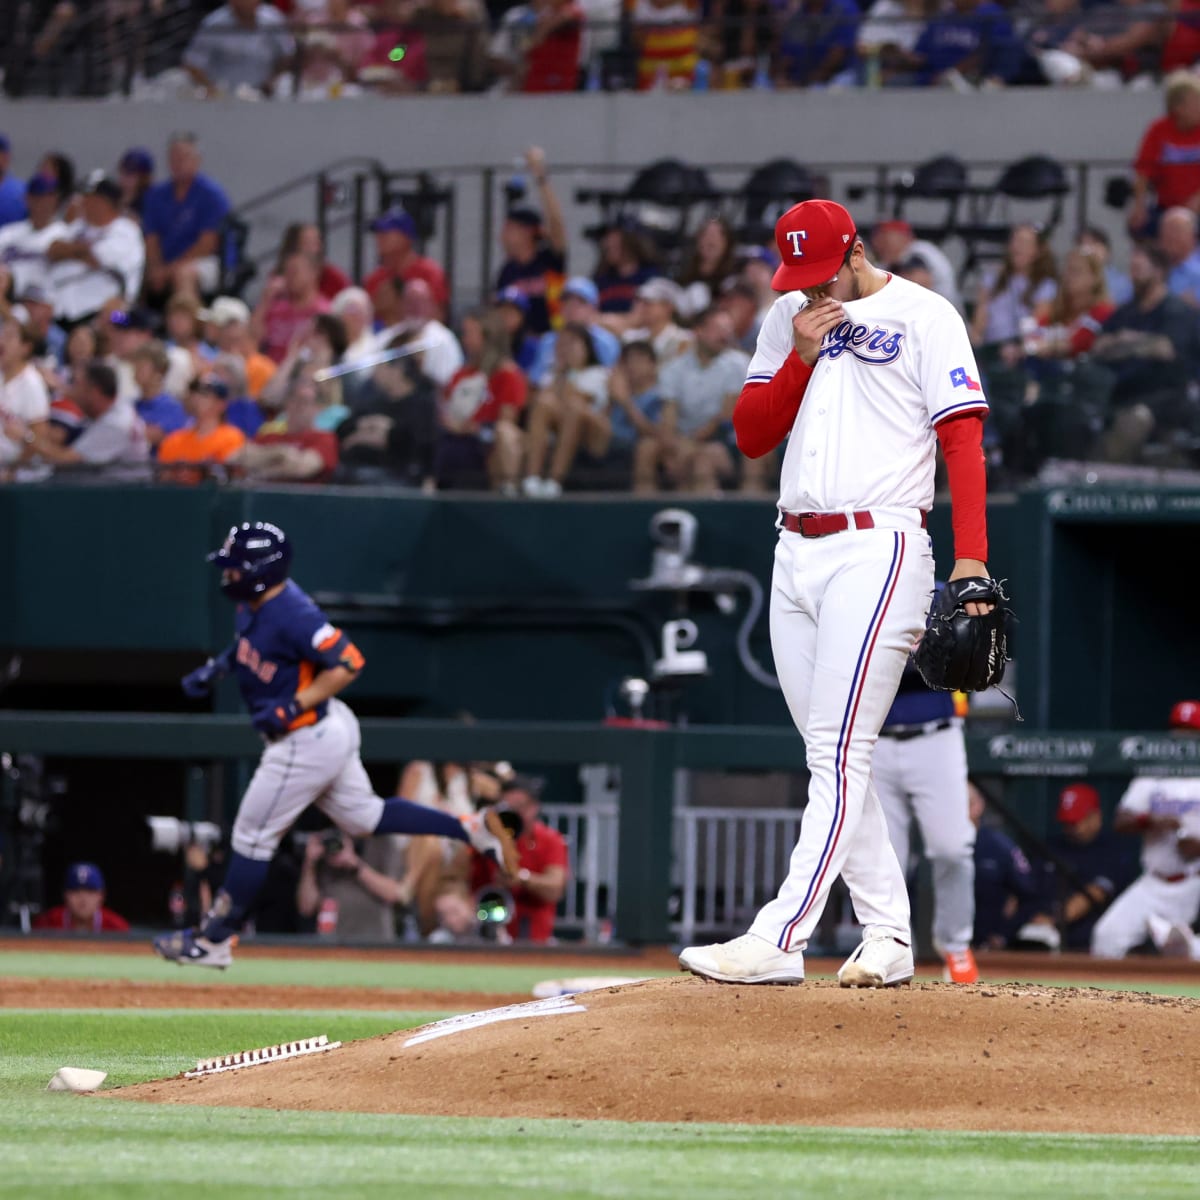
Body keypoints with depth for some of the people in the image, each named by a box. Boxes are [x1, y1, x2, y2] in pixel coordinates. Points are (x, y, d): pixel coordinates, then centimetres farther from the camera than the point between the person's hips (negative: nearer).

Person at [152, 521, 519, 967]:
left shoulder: (292, 615, -29)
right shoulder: (253, 603, 0)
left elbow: (349, 663, -31)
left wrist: (290, 708, -31)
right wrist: (216, 667, 8)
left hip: (307, 742, -10)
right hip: (330, 730, 10)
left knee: (252, 835, 1)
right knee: (362, 816, 21)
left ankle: (214, 941, 11)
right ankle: (473, 828, 17)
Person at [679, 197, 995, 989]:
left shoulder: (923, 317, -3)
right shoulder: (789, 321, 15)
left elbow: (963, 436, -9)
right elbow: (751, 436, 12)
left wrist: (971, 558, -18)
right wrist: (801, 356, -4)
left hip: (878, 551, -7)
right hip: (796, 554, 7)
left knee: (840, 753, -12)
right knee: (832, 756, 6)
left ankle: (780, 939, -18)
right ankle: (888, 937, 11)